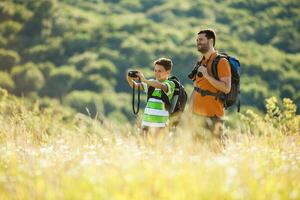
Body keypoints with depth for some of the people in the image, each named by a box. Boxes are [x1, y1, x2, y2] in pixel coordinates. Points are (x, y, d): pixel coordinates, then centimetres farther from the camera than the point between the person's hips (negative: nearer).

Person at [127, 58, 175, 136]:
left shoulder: (170, 84, -3)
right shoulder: (151, 82, 14)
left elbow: (161, 86, -24)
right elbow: (135, 85, 6)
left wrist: (144, 80, -31)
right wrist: (130, 79, -15)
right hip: (146, 121, 5)